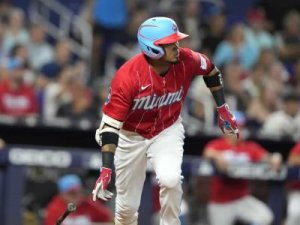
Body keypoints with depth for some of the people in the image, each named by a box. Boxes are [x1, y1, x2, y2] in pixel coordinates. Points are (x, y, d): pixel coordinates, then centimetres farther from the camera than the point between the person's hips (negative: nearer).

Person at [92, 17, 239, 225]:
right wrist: (106, 168, -36)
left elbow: (210, 70, 4)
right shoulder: (127, 77, -31)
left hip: (168, 131, 2)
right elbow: (110, 124, -29)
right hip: (132, 136, -2)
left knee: (170, 179, -28)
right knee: (127, 205, 5)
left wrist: (222, 109, 5)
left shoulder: (186, 61, -21)